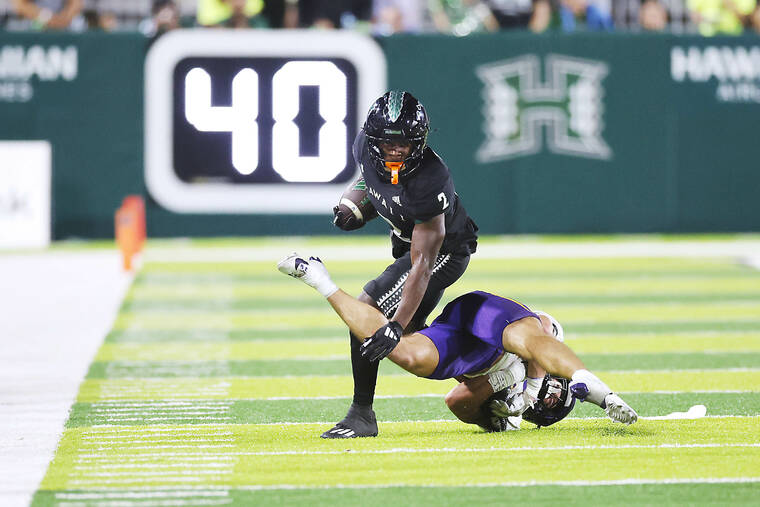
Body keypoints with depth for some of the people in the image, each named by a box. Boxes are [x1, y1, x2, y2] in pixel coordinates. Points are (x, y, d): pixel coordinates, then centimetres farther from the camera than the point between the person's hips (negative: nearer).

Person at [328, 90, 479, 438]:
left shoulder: (427, 182, -38)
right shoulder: (364, 146, -18)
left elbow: (422, 265, -37)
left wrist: (395, 325, -42)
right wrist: (353, 209, -5)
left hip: (444, 252, -9)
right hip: (406, 241, 9)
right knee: (410, 331, 18)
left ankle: (362, 416, -8)